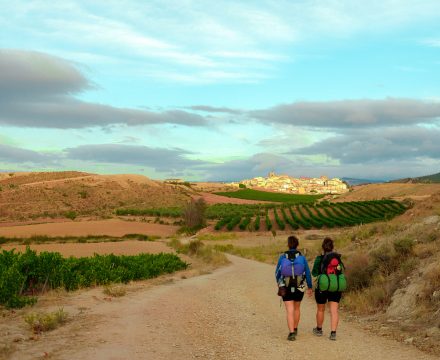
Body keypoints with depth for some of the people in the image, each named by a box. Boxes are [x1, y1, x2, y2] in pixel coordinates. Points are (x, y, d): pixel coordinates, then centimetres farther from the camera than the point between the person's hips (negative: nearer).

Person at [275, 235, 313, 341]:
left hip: (286, 288, -2)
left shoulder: (282, 257, -8)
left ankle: (292, 333, -17)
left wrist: (278, 282, 22)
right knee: (296, 308, 23)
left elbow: (278, 272, 1)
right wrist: (310, 287, 7)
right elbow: (307, 273, -5)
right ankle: (295, 329, 34)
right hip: (299, 288, 2)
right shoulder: (302, 257, -8)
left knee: (290, 311, -3)